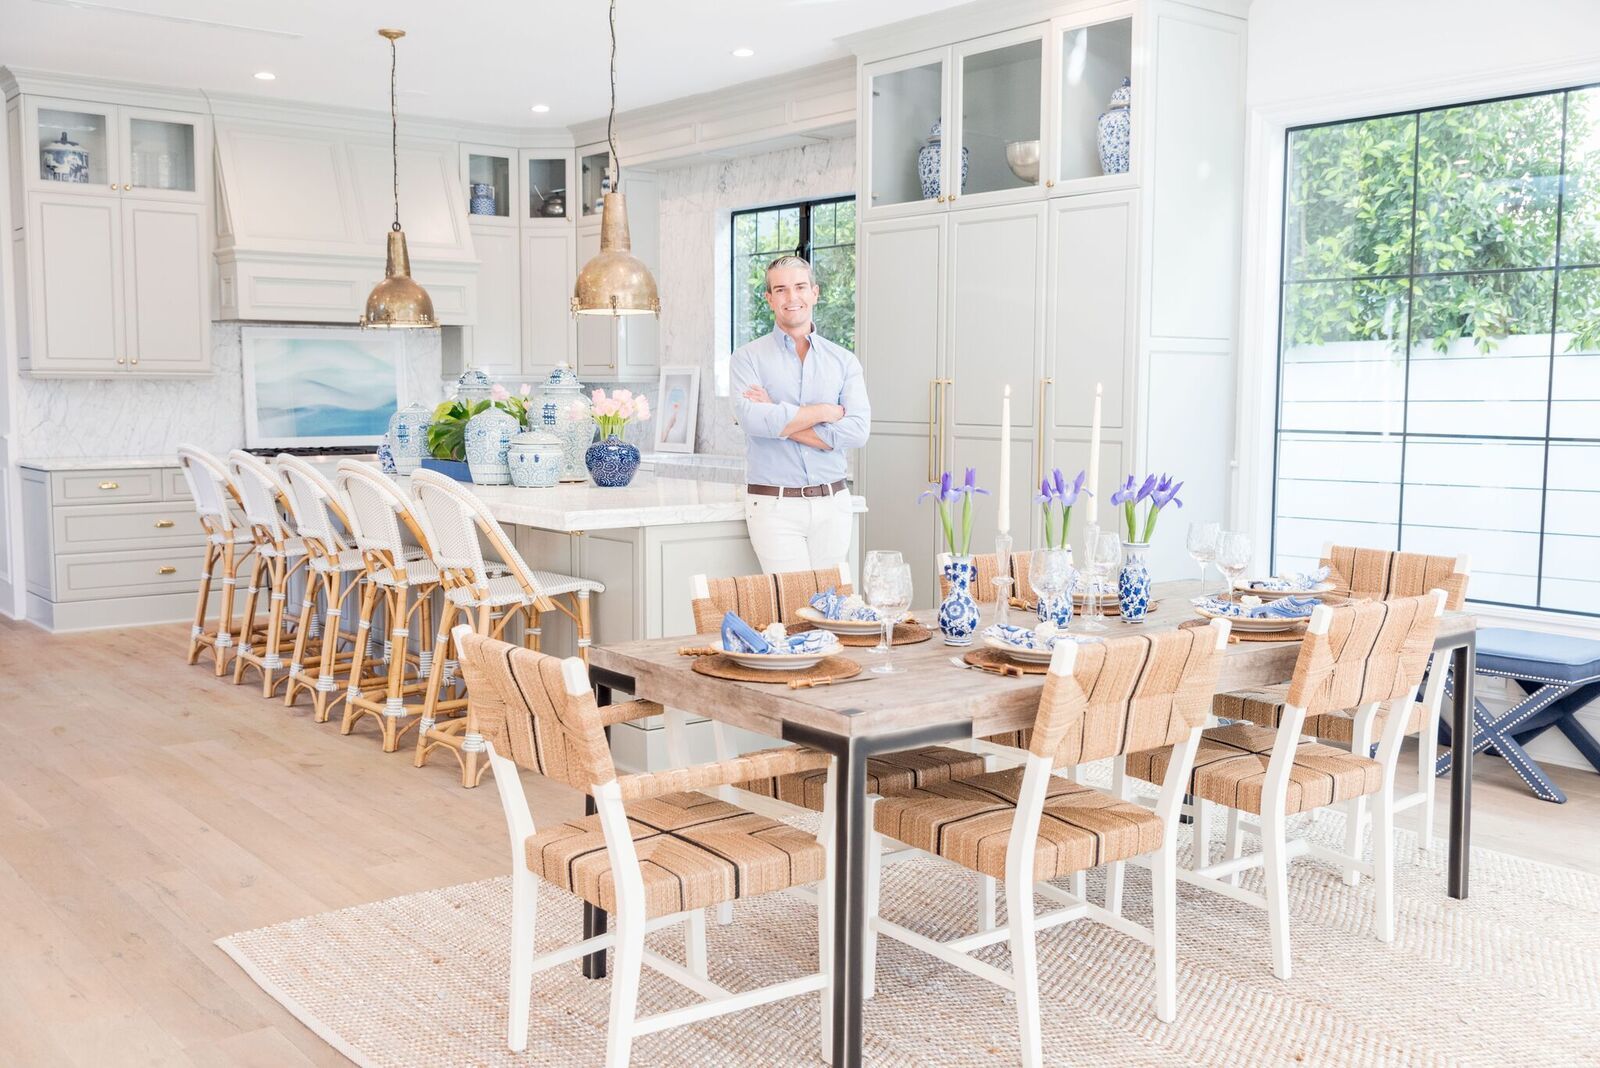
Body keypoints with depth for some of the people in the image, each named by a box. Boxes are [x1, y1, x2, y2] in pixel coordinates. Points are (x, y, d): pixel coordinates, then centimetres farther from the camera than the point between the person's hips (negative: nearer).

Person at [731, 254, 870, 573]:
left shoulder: (844, 361, 8)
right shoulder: (748, 358, 2)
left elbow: (858, 431, -6)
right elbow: (754, 420, -16)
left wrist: (780, 420, -10)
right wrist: (824, 412, -9)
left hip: (833, 503, 3)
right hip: (775, 507, -3)